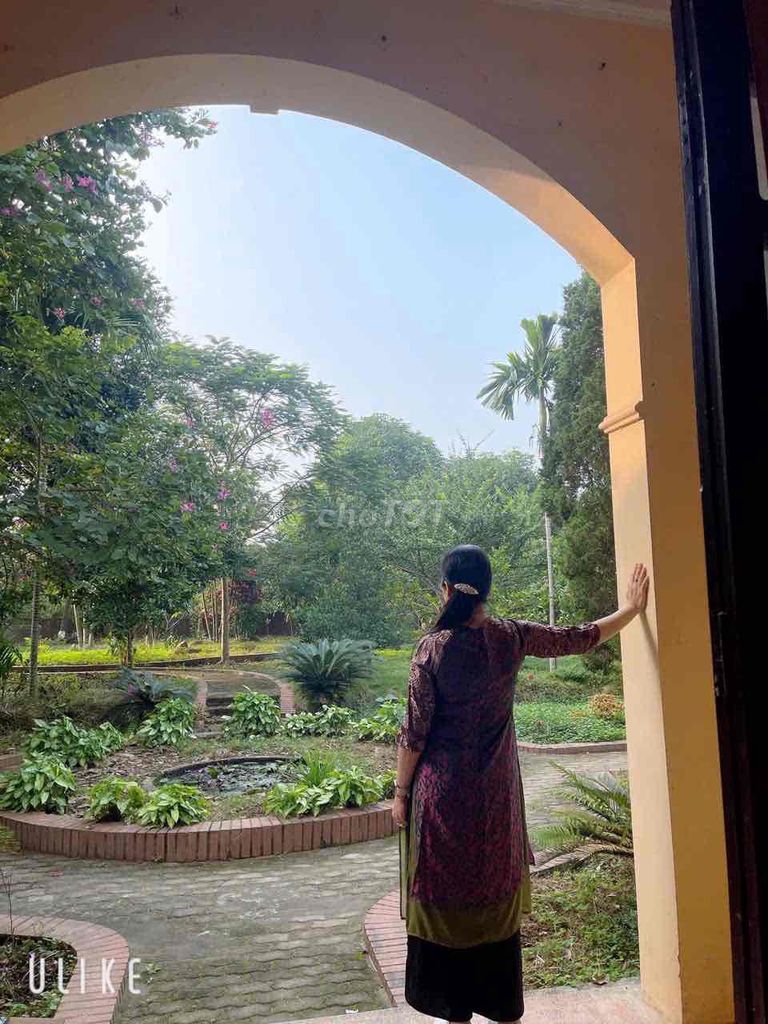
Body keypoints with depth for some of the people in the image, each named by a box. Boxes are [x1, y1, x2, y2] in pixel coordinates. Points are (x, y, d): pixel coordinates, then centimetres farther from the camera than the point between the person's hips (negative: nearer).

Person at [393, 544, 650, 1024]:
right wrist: (632, 609, 17)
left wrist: (401, 792, 1)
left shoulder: (432, 647, -14)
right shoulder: (511, 637, -8)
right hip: (496, 797, 3)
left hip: (442, 795, -3)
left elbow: (415, 731, -11)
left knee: (447, 900, 12)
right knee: (498, 897, 17)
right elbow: (579, 638, 5)